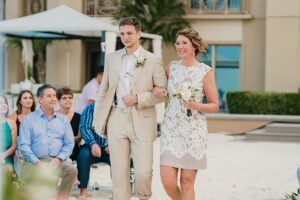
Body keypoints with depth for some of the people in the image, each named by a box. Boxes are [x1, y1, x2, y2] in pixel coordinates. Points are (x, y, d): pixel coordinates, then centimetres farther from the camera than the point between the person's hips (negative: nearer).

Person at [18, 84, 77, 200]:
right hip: (35, 161, -2)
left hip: (57, 161, 2)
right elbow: (23, 145, 1)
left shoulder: (63, 120, 18)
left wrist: (58, 159, -8)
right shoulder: (29, 120, 10)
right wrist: (38, 163, -13)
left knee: (71, 170, -29)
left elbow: (69, 143, 11)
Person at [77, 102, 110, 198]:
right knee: (83, 154, -31)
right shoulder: (90, 109, 6)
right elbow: (84, 128, -6)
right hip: (93, 146, 0)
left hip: (109, 148, 0)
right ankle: (83, 190, -22)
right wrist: (93, 144, -24)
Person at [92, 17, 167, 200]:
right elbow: (104, 91, 12)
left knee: (143, 172, -5)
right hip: (117, 119, 3)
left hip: (142, 122, -3)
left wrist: (137, 99, -13)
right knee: (119, 173, 2)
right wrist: (98, 121, 8)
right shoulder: (112, 58, 10)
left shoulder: (153, 60, -1)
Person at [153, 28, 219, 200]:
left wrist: (195, 106, -18)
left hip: (194, 129, -3)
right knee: (168, 181, -5)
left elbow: (215, 106, 1)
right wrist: (156, 89, 1)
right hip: (171, 128, 3)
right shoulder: (172, 67, 7)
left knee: (187, 181, -1)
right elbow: (159, 86, 24)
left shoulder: (206, 72, -3)